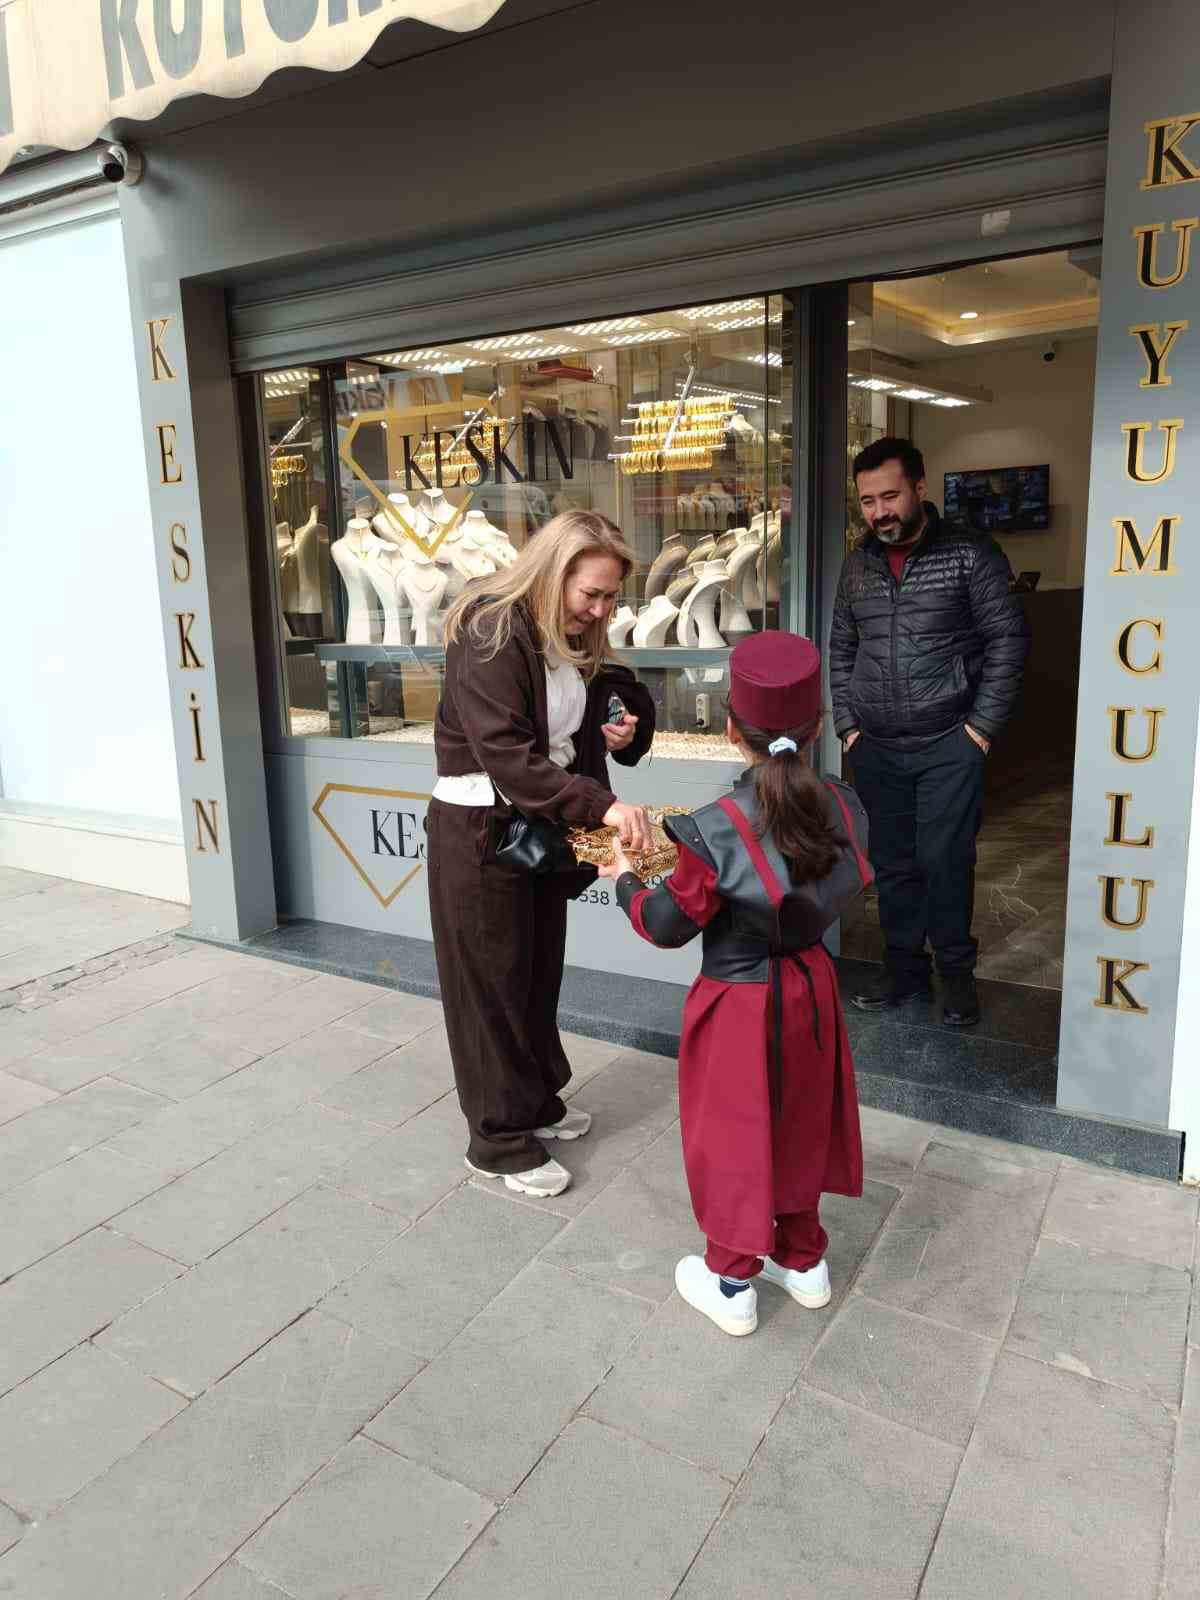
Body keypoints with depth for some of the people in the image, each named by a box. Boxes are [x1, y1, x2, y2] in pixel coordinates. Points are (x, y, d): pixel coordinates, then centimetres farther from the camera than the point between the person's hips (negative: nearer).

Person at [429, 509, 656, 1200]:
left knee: (540, 970, 17)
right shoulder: (493, 634, -21)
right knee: (493, 982, 3)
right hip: (480, 830, -8)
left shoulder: (573, 638, 7)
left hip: (541, 823, 8)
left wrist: (618, 727, -2)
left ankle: (537, 1102, 36)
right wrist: (601, 805, -36)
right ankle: (499, 1140, 18)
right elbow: (505, 755, -30)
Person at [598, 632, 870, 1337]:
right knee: (798, 1124, 23)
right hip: (811, 992, 5)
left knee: (734, 1134, 13)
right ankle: (803, 1260, 41)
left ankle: (732, 1283, 30)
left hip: (738, 1003, -5)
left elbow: (669, 926, -15)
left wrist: (626, 880, 4)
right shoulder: (845, 808, -10)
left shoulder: (714, 831, -26)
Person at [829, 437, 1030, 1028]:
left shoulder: (971, 555, -4)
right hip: (875, 749, 4)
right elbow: (840, 650, 14)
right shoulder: (857, 566, 9)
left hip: (948, 745, -4)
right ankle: (904, 969, 23)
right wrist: (847, 726, 7)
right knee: (893, 865, 10)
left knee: (944, 862, -1)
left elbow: (1007, 640, -5)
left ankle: (956, 972, 17)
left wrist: (982, 727, -9)